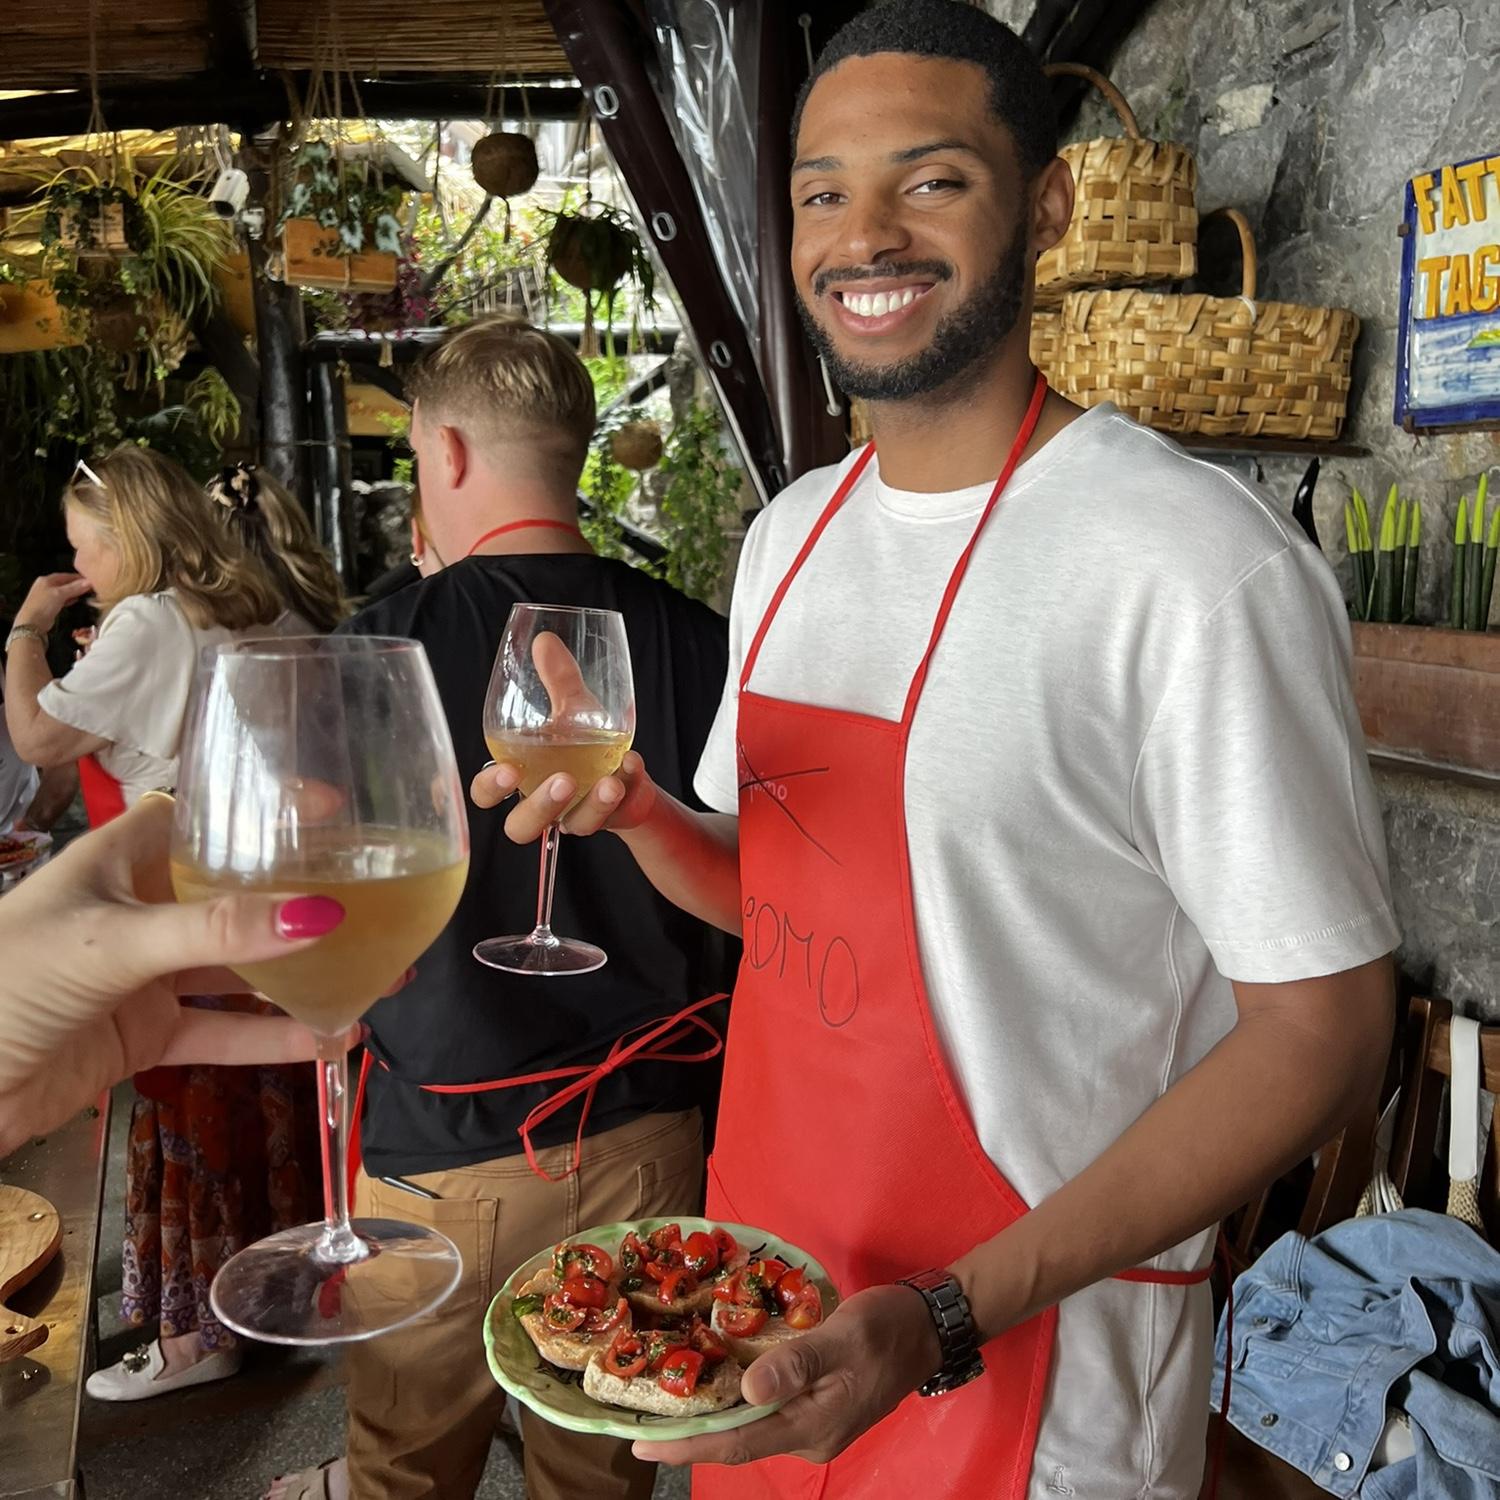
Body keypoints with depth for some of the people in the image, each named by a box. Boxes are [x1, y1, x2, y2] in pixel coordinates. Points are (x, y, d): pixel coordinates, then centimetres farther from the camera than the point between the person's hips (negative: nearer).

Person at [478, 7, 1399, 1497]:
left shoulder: (1195, 562, -21)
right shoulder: (791, 531, 3)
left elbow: (1321, 1027, -18)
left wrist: (948, 1318, -23)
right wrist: (636, 811, -10)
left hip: (1031, 1352, -6)